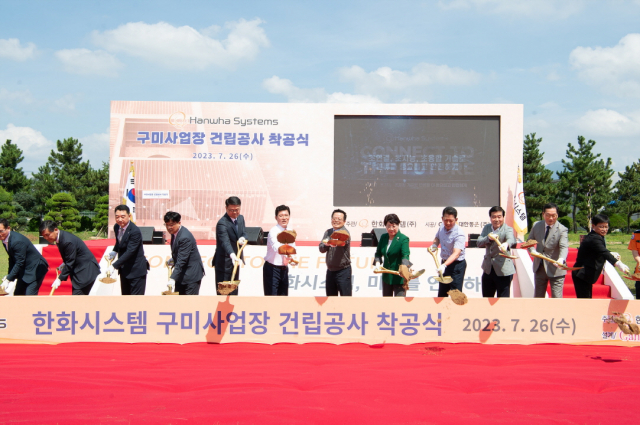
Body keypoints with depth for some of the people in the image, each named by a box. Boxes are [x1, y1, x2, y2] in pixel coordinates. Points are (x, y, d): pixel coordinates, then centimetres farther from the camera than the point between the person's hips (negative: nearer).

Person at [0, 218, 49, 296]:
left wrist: (8, 279, -20)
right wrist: (8, 275, 3)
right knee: (17, 295, 10)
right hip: (24, 270, 10)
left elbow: (19, 263, -24)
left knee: (30, 296, -16)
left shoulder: (17, 241, -27)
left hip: (35, 268, -10)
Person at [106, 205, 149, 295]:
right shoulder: (116, 227, 1)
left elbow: (129, 252, -28)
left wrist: (114, 266, -33)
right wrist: (115, 251, 3)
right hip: (124, 269, 8)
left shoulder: (135, 231, -24)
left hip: (136, 270, -8)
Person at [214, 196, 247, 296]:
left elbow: (244, 232, 7)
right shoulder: (222, 223, -22)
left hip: (236, 260, 8)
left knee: (234, 289, 15)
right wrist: (232, 255, -52)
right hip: (224, 263, -8)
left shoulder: (240, 218, 5)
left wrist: (243, 238, -18)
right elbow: (225, 242, -35)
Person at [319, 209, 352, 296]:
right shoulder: (328, 232, 10)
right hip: (330, 270, 7)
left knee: (345, 296, -8)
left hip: (343, 270, -7)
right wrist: (326, 245, -20)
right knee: (330, 296, 14)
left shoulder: (344, 232, -11)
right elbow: (321, 248, 3)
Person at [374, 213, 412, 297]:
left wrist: (404, 266, -42)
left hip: (399, 277, -7)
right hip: (386, 276, 7)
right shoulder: (383, 237, 6)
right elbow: (378, 253, 11)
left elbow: (405, 255, -24)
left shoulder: (403, 239, -12)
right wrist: (377, 263, -10)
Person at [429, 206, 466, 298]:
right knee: (441, 293, 18)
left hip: (457, 264, -8)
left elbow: (456, 253, -38)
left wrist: (444, 265, -52)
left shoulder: (459, 234, -26)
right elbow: (437, 238, 19)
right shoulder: (442, 227, -3)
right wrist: (434, 245, -5)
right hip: (444, 263, 8)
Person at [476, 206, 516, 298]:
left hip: (503, 270, -5)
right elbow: (479, 243, -3)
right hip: (488, 270, 5)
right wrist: (488, 238, -23)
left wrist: (506, 244, -55)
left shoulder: (507, 229, -9)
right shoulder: (486, 228, 7)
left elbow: (511, 239, -31)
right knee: (486, 298, 18)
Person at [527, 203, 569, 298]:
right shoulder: (536, 225, 0)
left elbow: (564, 247, -28)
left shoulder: (562, 230, -15)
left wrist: (561, 259, -49)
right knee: (538, 297, 16)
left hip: (555, 269, -5)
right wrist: (532, 250, -11)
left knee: (557, 297, -4)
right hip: (539, 268, 5)